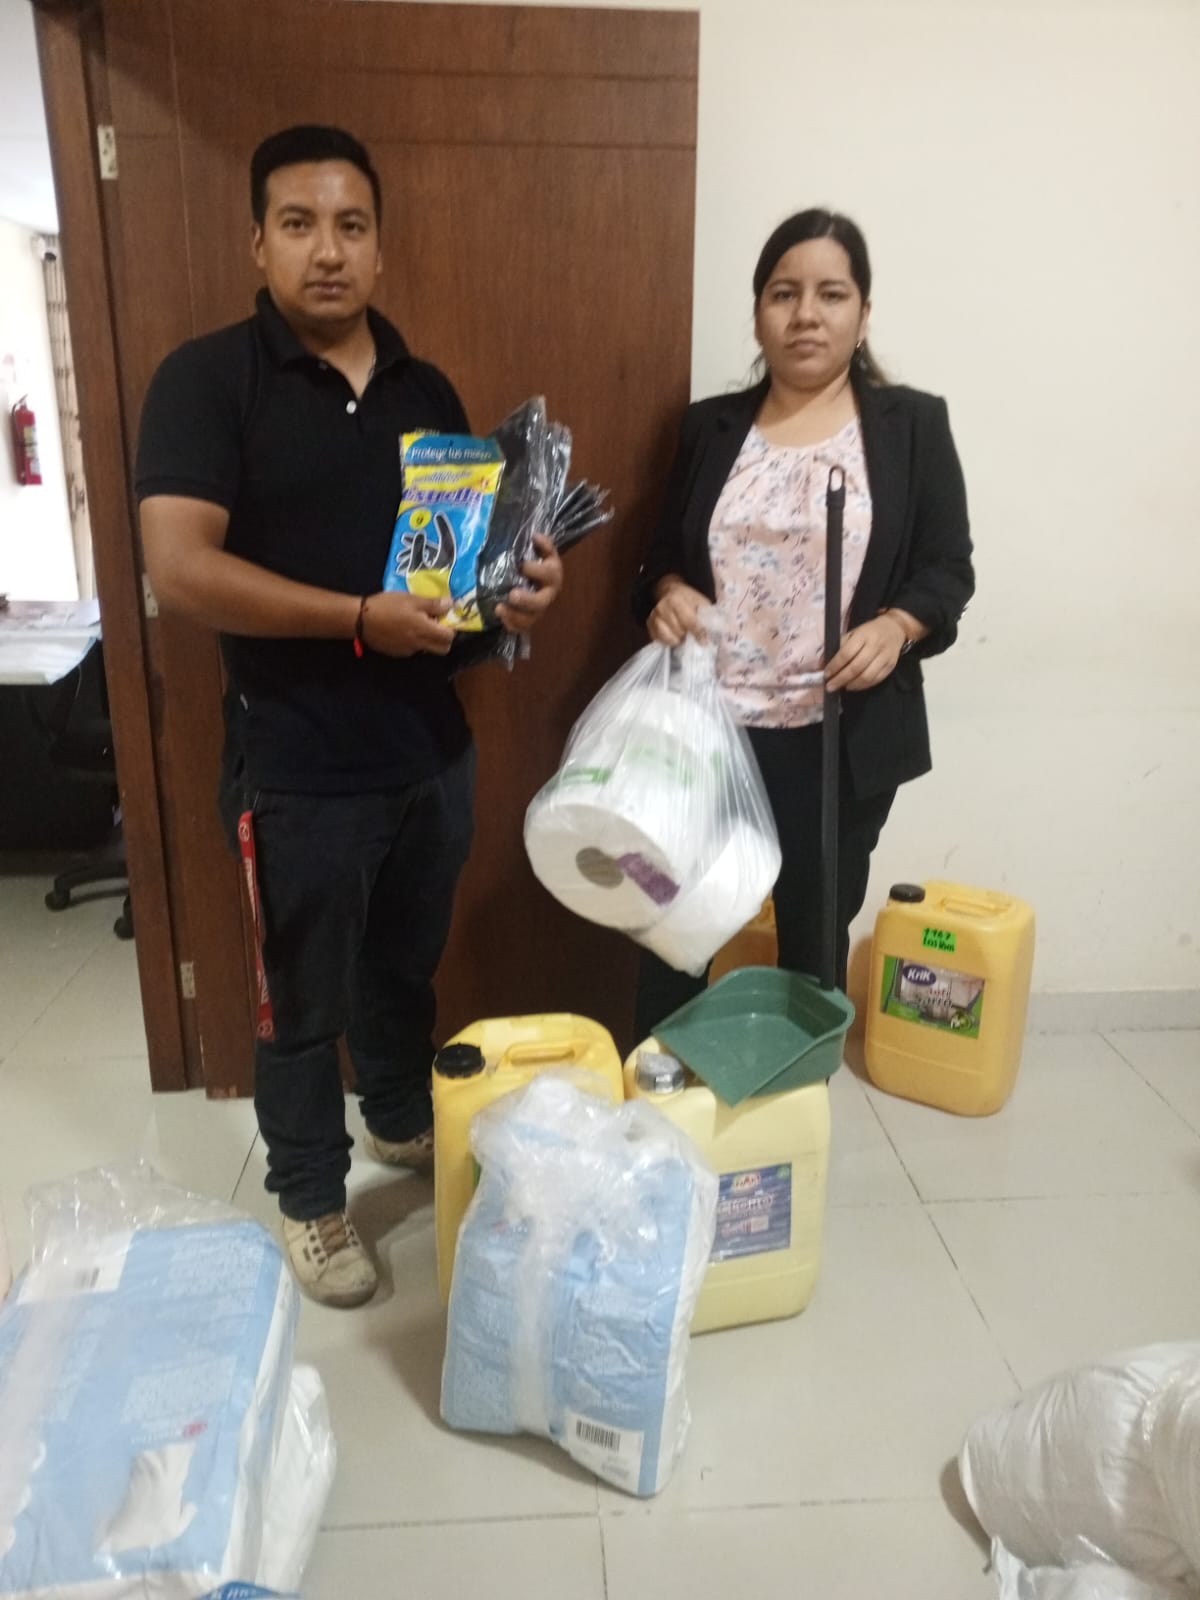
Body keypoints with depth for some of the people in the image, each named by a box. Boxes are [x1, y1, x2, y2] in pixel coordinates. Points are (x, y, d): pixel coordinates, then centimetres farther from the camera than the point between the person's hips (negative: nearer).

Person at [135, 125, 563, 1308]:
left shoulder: (428, 392, 8)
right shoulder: (207, 380, -9)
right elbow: (179, 570, -19)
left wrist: (518, 578, -7)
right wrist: (362, 619, -26)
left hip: (432, 747, 5)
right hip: (298, 769, -5)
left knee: (408, 967, 23)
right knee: (303, 1002, 11)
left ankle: (404, 1120, 48)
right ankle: (309, 1198, 34)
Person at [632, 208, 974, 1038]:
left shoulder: (913, 423, 1)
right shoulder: (710, 425, 8)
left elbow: (948, 568, 0)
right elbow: (664, 553, 13)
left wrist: (897, 627, -20)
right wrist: (668, 592, -10)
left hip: (842, 739, -1)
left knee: (815, 939, 13)